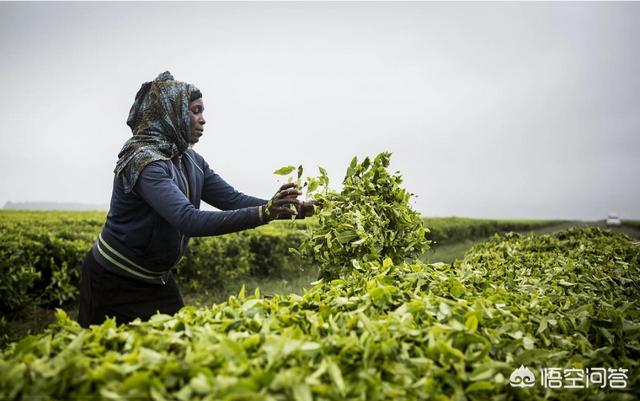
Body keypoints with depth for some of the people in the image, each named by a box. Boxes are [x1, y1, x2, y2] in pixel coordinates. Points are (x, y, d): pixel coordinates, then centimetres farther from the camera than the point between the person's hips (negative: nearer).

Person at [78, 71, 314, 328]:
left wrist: (285, 208, -16)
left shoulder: (191, 161, 0)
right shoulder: (144, 162, -25)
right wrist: (262, 214, -42)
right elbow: (190, 221, -37)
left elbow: (233, 199, -3)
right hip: (114, 283, -7)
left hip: (158, 280, 8)